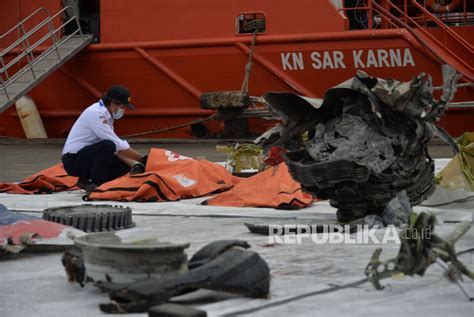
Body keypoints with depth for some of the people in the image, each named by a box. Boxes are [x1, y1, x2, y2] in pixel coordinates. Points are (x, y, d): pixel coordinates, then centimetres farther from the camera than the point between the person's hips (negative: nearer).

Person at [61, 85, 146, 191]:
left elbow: (117, 148, 8)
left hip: (86, 157, 9)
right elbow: (119, 146, -23)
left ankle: (86, 180, 6)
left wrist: (133, 164, -5)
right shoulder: (96, 114, -21)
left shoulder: (104, 113, 8)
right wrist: (142, 159, -18)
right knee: (107, 146, -31)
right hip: (73, 161, -9)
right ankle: (94, 183, -16)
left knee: (125, 165, 1)